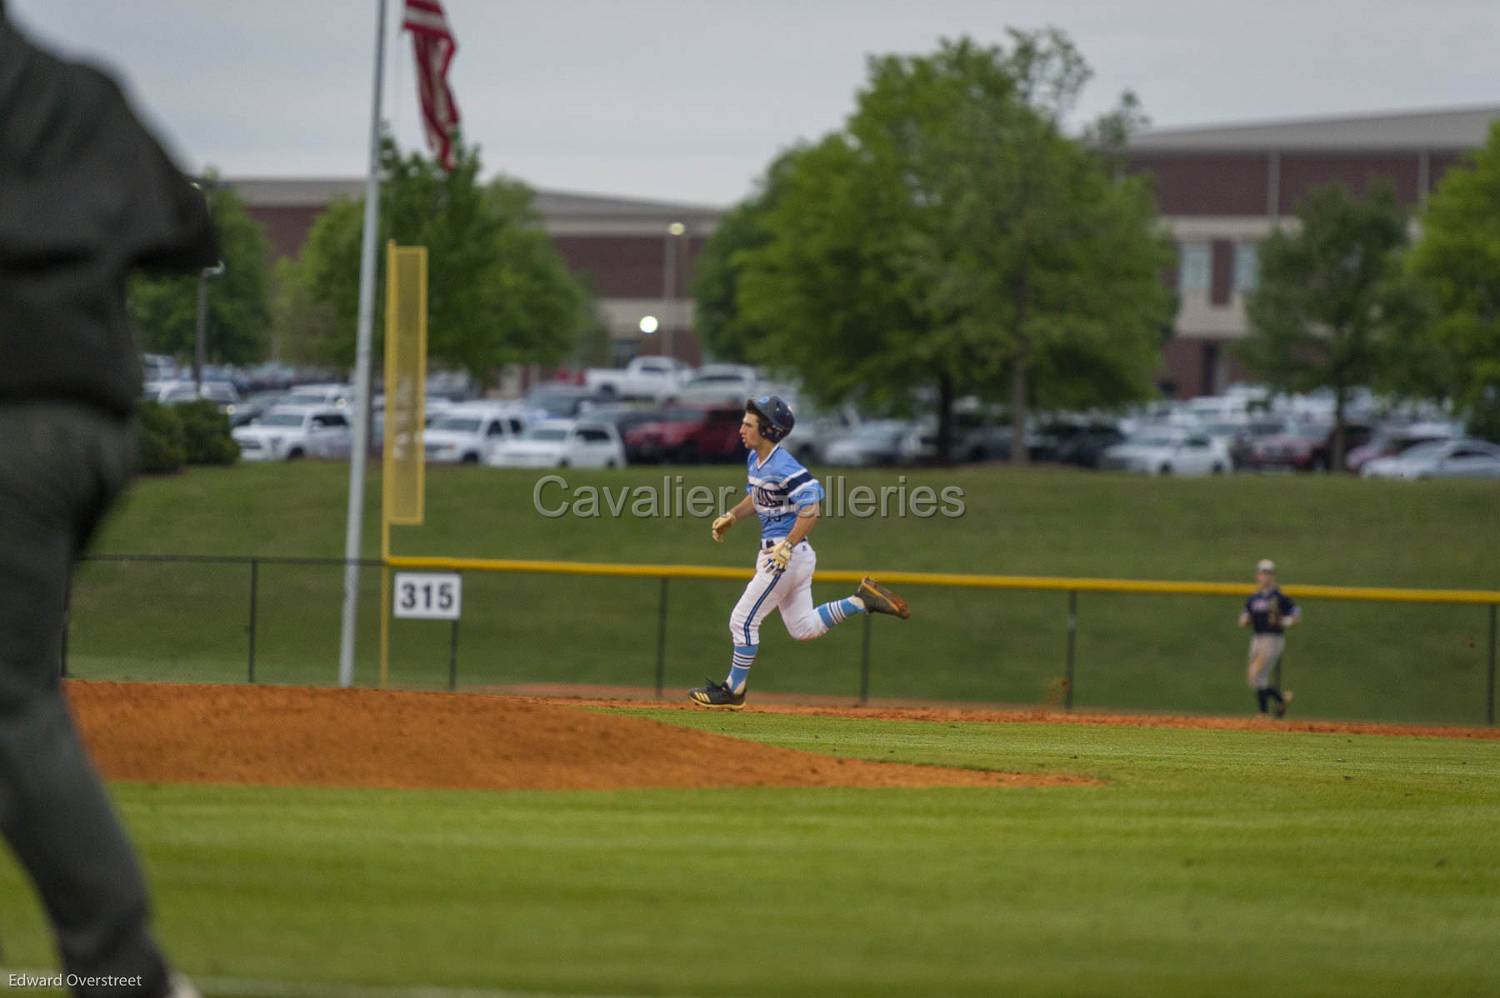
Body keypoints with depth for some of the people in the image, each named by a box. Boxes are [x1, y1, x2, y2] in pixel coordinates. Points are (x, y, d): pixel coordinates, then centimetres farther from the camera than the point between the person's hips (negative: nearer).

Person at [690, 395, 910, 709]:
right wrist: (731, 517, 9)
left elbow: (812, 506, -28)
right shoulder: (755, 459, 7)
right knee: (804, 628, 16)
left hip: (788, 555, -10)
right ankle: (864, 600, 16)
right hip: (777, 552, 10)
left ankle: (733, 691, 10)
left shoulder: (783, 467, -22)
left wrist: (787, 546, -30)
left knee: (743, 621, -1)